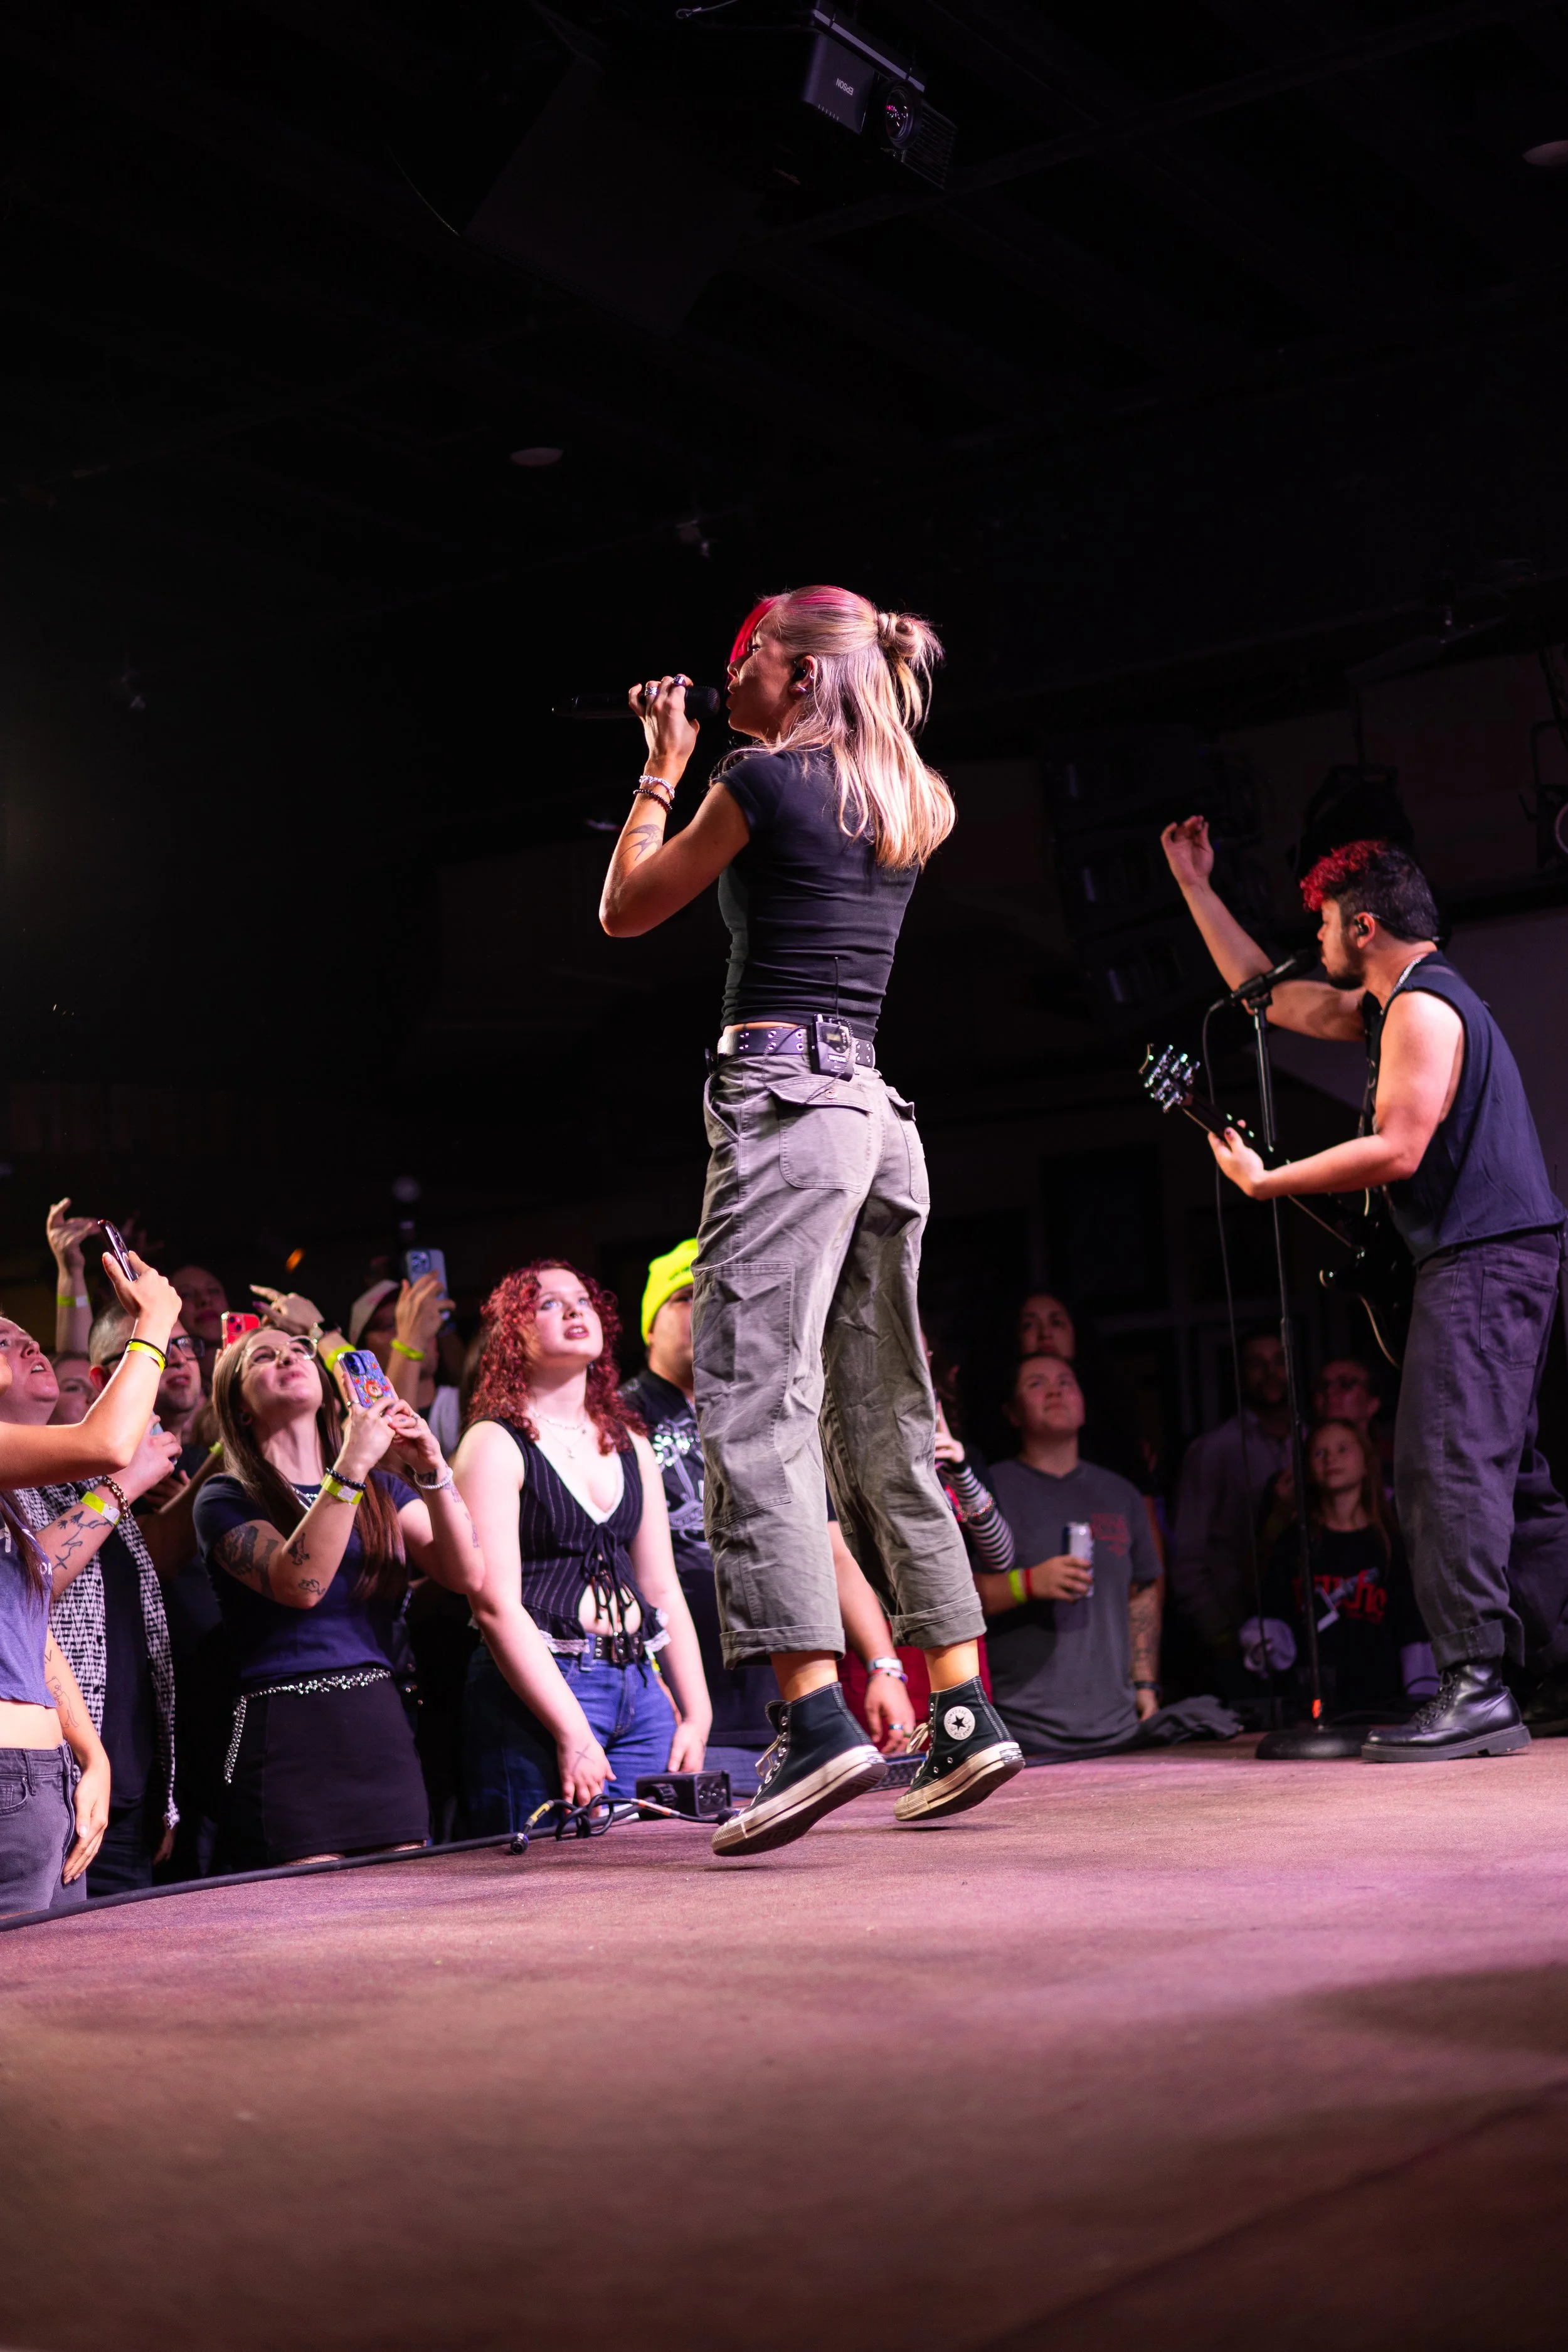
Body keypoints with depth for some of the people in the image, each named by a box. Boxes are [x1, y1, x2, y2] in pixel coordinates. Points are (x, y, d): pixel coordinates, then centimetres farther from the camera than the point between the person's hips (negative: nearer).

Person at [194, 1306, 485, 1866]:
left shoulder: (381, 1486, 15)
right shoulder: (226, 1499, 1)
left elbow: (467, 1575, 2)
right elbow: (301, 1585, -17)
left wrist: (432, 1472, -11)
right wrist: (351, 1465, -21)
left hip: (382, 1729, 5)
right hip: (288, 1735, -5)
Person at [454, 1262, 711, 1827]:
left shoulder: (629, 1445, 17)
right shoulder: (495, 1443, -3)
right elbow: (496, 1605, -12)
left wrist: (696, 1717, 7)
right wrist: (571, 1733, -17)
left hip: (639, 1685, 6)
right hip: (536, 1687, -6)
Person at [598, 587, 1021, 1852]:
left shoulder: (765, 778, -4)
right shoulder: (909, 803, 17)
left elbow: (626, 910, 6)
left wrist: (663, 764, 16)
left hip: (784, 1097, -8)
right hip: (880, 1112, 8)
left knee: (755, 1405, -12)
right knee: (886, 1420, 11)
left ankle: (817, 1715, -22)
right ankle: (967, 1714, 10)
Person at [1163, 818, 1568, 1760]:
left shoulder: (1424, 1007, -11)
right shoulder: (1391, 1004, 21)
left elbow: (1398, 1150, -20)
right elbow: (1265, 992, 29)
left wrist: (1265, 1181, -14)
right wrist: (1198, 888, 30)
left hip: (1483, 1257, -11)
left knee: (1447, 1462, -17)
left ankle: (1477, 1684, -22)